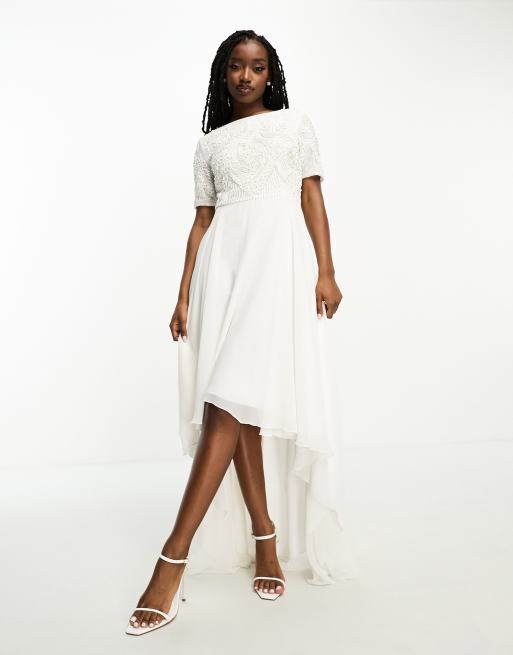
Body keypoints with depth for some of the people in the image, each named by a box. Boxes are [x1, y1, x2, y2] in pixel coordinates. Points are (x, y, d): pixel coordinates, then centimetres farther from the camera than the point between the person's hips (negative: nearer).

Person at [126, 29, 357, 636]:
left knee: (234, 394, -17)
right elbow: (202, 220, 15)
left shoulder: (296, 123, 17)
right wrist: (184, 294, 5)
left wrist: (326, 271, -5)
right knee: (237, 403, -5)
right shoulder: (210, 143, 22)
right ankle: (265, 538, 6)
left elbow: (312, 198, 8)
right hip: (223, 262, 4)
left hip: (279, 256, -3)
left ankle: (173, 559, -17)